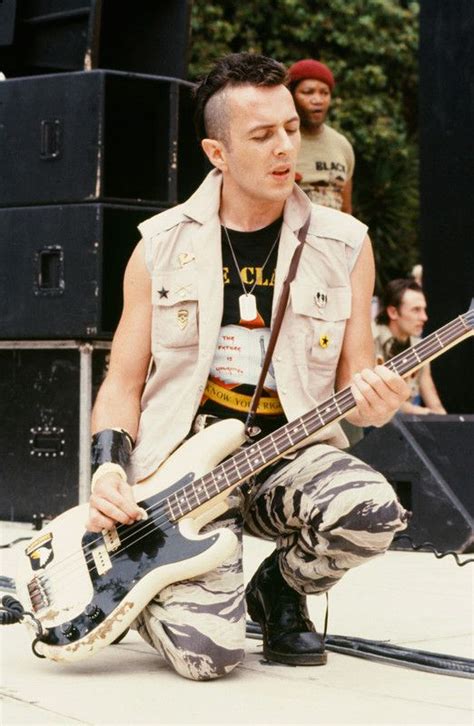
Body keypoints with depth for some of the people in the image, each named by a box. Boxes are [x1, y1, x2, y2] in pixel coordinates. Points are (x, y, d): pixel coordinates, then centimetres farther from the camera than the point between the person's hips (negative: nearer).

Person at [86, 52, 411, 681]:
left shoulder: (344, 246, 5)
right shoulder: (163, 246, 4)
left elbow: (355, 381, 10)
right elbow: (125, 380, 7)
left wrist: (373, 401, -15)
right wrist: (110, 465, -12)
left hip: (291, 453, 2)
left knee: (374, 509, -33)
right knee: (207, 651, -25)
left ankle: (280, 588, 2)